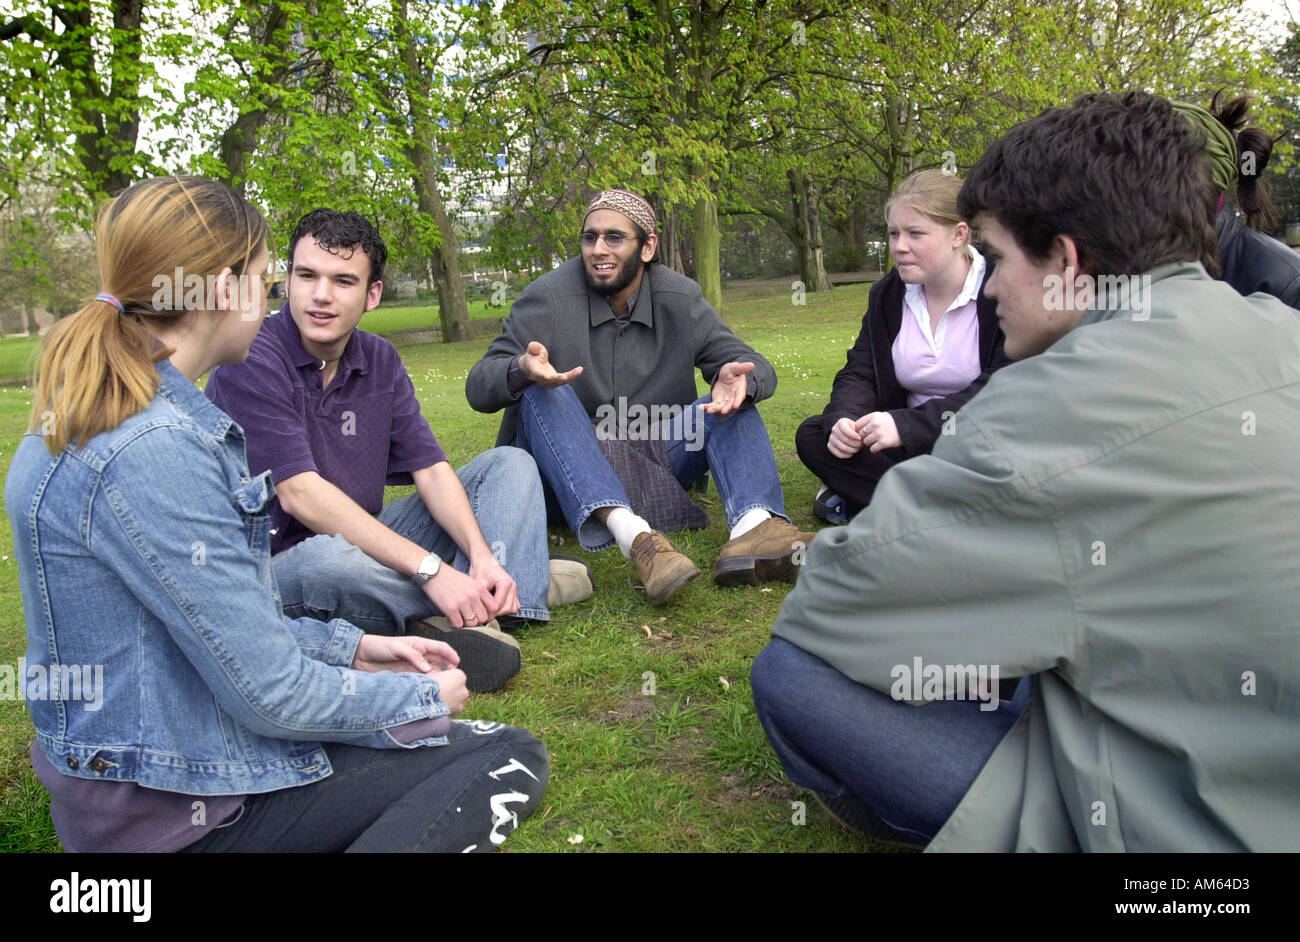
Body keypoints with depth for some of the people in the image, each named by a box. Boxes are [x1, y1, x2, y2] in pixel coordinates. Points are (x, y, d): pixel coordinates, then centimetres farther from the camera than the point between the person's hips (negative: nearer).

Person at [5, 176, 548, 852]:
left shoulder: (88, 417, 5)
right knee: (510, 761, -5)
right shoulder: (153, 453, -28)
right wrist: (424, 697, -7)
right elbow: (271, 693, -24)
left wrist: (350, 646, 9)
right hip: (175, 807, -10)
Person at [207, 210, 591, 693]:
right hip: (282, 563, -7)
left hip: (368, 544, 7)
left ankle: (477, 614, -25)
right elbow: (301, 495, -25)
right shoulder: (251, 362, -16)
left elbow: (430, 468, 1)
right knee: (331, 560, -42)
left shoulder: (379, 358, 5)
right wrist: (431, 570, -29)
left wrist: (482, 556, -18)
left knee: (509, 464, 3)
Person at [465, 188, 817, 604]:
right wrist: (522, 370, -37)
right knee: (543, 395, -29)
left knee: (734, 402, -13)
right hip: (567, 481, -2)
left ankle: (753, 527, -42)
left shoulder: (680, 299, 2)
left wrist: (739, 377, -28)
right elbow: (478, 387, -12)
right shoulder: (546, 299, -6)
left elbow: (754, 365, -1)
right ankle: (632, 535, -51)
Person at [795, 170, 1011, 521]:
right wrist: (844, 419, -21)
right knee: (812, 436, -12)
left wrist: (907, 424, -31)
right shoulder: (888, 294, 7)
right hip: (912, 446, 6)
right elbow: (859, 373, 4)